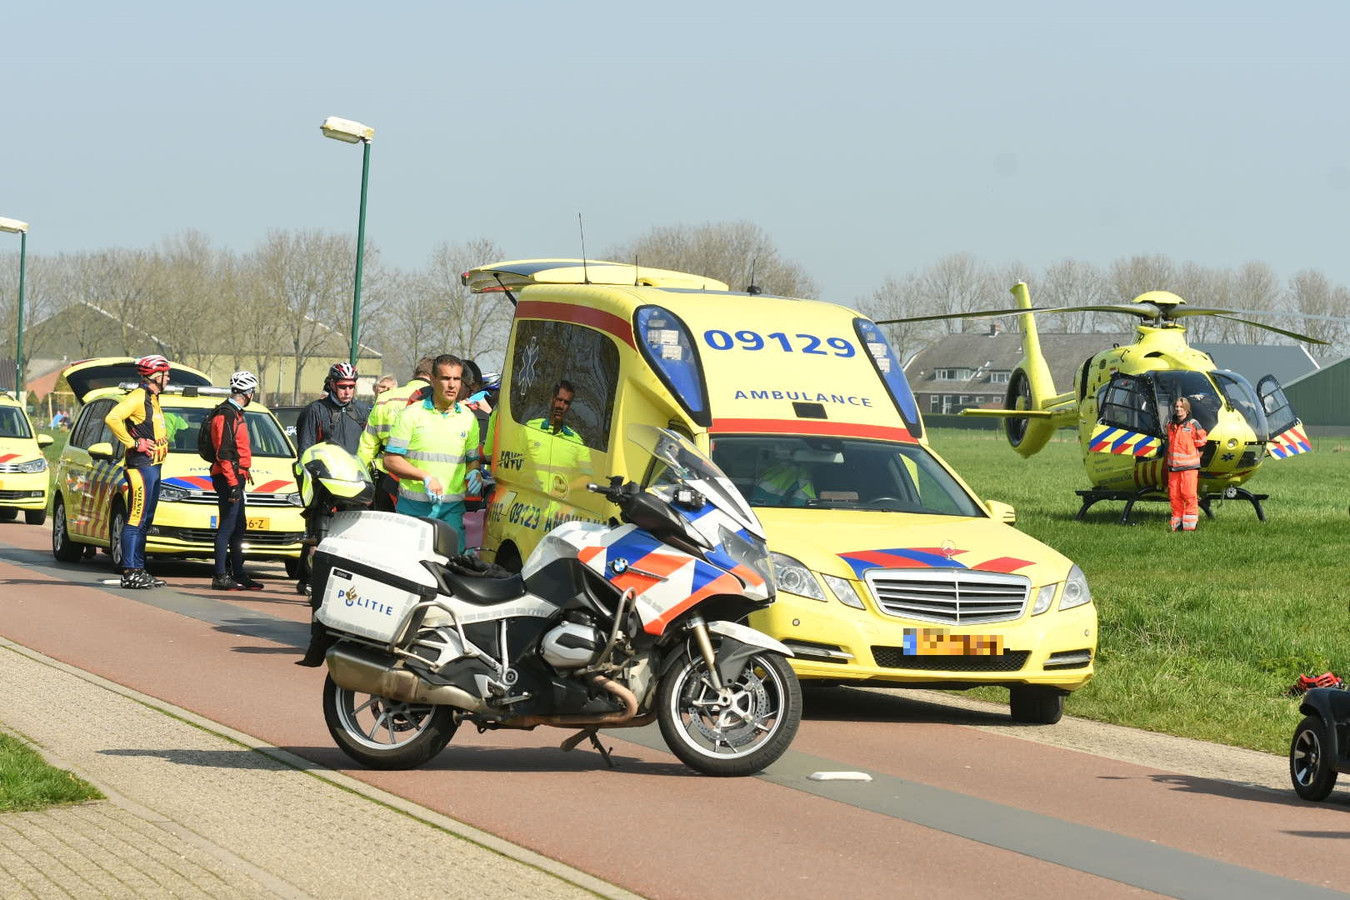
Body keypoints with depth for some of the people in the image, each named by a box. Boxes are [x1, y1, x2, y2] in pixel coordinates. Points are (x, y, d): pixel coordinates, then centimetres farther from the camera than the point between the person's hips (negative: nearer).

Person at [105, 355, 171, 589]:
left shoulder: (152, 399, 19)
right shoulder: (138, 397, -12)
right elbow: (112, 418, -25)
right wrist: (134, 443, -20)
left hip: (153, 467, 10)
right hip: (141, 466, -10)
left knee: (145, 521, 12)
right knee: (136, 519, -11)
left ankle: (139, 569, 16)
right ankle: (130, 572, -13)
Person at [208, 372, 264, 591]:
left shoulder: (234, 413, 18)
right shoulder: (227, 415, -15)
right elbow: (223, 453, -21)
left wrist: (244, 471, 26)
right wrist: (233, 483, -23)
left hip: (235, 477, 11)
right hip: (228, 477, -11)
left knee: (238, 527, 13)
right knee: (227, 526, -10)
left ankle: (238, 574, 18)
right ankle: (220, 576, -9)